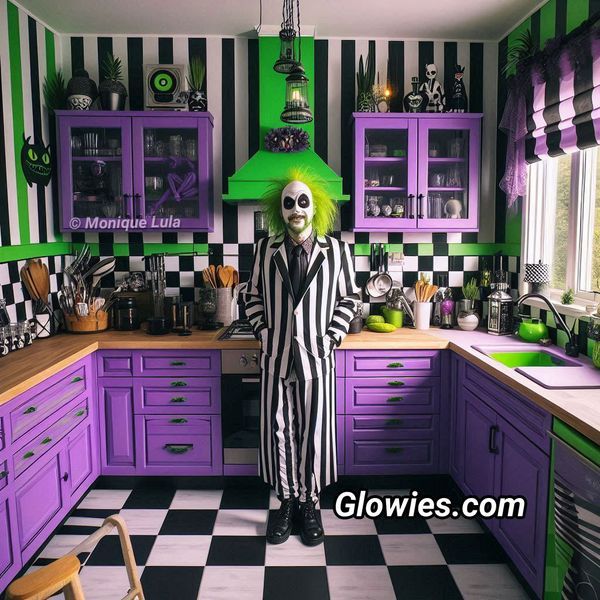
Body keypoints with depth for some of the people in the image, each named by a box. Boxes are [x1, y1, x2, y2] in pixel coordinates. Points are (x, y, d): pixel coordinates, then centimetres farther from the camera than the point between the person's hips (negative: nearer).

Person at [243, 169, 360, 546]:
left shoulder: (337, 251, -2)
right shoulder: (266, 250, 2)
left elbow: (349, 298, 5)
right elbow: (253, 296, 12)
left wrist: (331, 337, -4)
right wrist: (263, 332, 1)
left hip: (316, 357, -1)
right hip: (276, 358, 2)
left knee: (314, 432, 7)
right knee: (278, 431, 8)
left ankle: (310, 502, 27)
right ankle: (287, 501, 27)